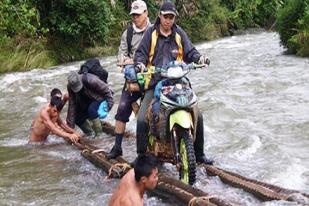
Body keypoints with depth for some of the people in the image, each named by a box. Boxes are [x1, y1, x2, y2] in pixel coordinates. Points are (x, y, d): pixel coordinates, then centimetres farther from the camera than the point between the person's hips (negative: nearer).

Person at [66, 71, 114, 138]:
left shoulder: (90, 80, -35)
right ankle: (89, 134, 17)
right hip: (88, 103, 6)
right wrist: (70, 125, -15)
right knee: (78, 118, -8)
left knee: (91, 109, -34)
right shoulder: (70, 87, -17)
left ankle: (99, 134, -22)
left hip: (101, 99, -6)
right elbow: (72, 105, -14)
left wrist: (109, 105, -25)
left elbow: (106, 90, -23)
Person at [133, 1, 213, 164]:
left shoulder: (179, 33, 9)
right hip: (154, 84, -2)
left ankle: (199, 154, 15)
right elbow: (141, 52, 0)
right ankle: (141, 155, 2)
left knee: (197, 116, -2)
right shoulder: (151, 33, 2)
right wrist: (140, 63, -22)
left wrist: (199, 58, -14)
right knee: (142, 120, -17)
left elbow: (189, 52, 7)